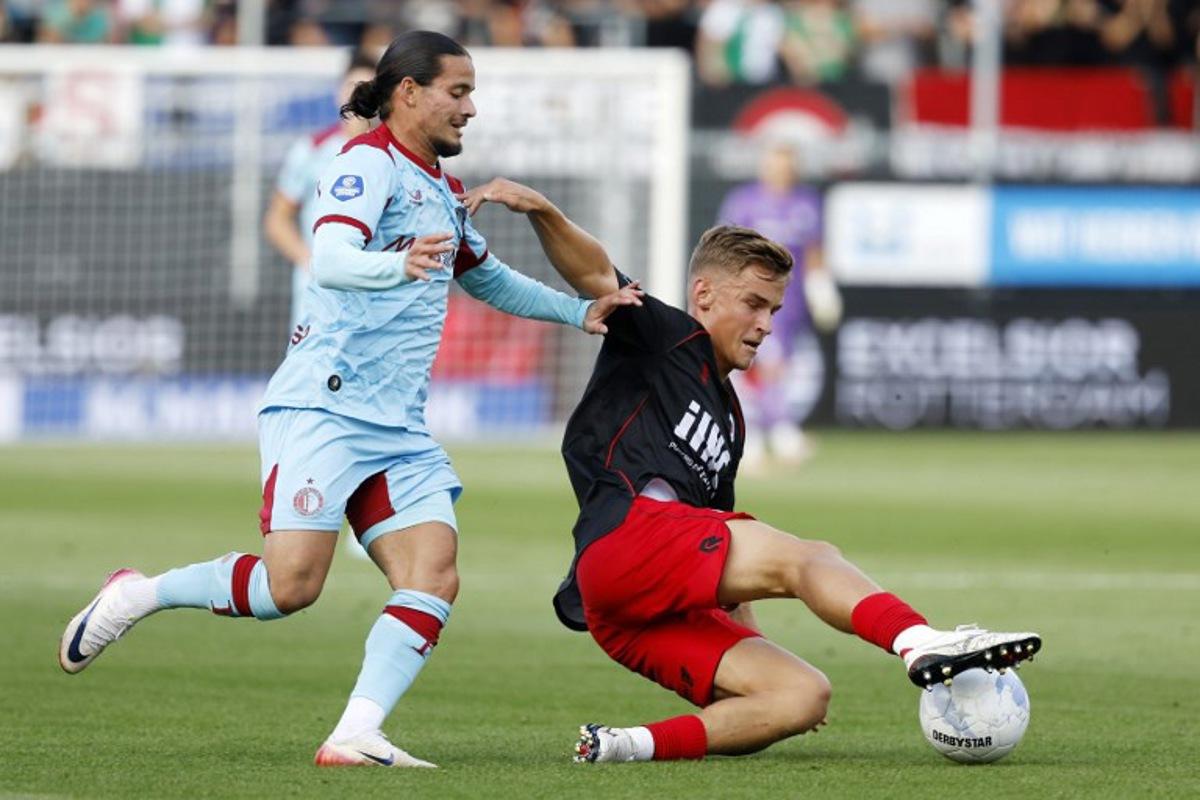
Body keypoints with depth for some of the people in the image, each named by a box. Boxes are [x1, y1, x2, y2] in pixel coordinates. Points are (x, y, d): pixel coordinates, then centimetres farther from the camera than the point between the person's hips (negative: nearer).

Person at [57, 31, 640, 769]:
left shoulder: (443, 192, 21)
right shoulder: (369, 163, -6)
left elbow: (490, 280, 39)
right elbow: (331, 259, -24)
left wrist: (579, 311, 30)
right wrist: (397, 265, -44)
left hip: (400, 428, 9)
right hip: (324, 404, -9)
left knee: (434, 578, -11)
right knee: (291, 585, -17)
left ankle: (357, 736, -17)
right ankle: (136, 595, 4)